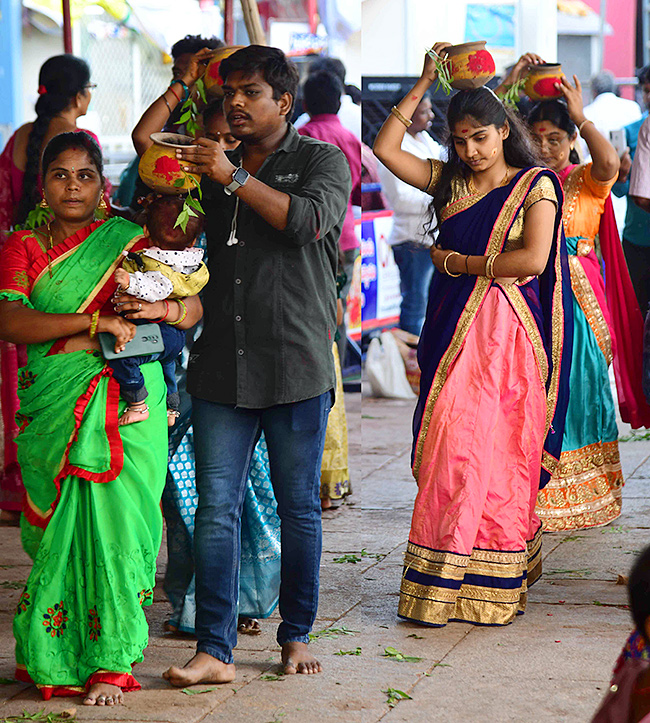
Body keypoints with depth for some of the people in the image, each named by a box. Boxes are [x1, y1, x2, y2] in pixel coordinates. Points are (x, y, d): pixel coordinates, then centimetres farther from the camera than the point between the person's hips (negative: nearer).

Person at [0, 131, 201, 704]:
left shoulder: (127, 241, 8)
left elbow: (195, 307, 6)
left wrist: (161, 307, -17)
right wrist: (96, 321, -17)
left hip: (126, 407, 0)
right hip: (53, 410, 0)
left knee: (114, 518, -7)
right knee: (64, 524, -2)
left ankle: (110, 660, 0)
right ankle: (56, 656, 11)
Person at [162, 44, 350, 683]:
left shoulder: (321, 160, 4)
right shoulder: (213, 165, 17)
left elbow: (310, 221, -16)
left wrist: (235, 177, -19)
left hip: (295, 366, -3)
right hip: (221, 365, 3)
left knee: (298, 508, 6)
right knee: (215, 509, -3)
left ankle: (296, 636, 20)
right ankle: (215, 650, -2)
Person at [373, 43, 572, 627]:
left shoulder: (535, 185, -1)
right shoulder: (450, 182, 13)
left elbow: (532, 260, -13)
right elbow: (385, 148, 6)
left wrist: (460, 262, -5)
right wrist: (424, 84, 5)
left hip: (506, 333, -5)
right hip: (452, 328, 5)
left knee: (497, 453, -6)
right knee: (449, 449, 0)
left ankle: (493, 588, -1)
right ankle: (442, 585, 4)